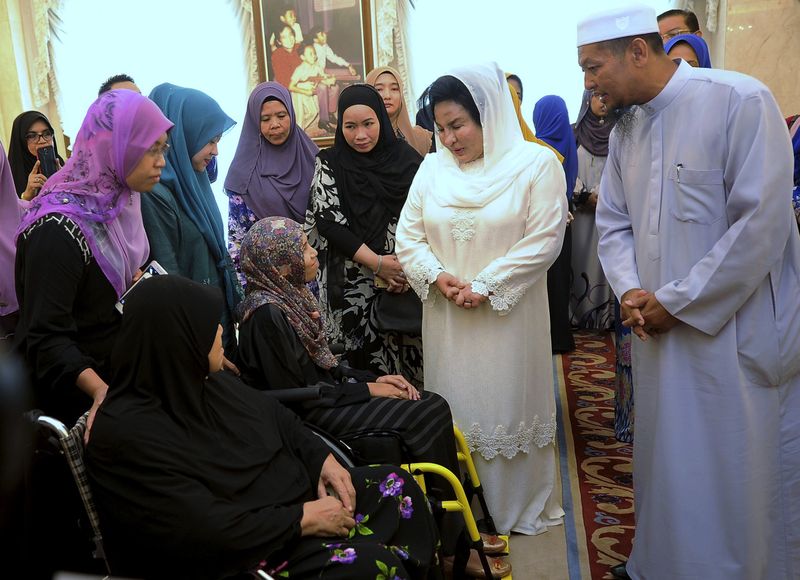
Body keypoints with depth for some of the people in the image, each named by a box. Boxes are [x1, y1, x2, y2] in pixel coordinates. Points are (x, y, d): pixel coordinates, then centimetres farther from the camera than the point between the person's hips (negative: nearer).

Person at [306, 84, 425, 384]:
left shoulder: (406, 157, 3)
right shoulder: (329, 164, 0)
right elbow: (328, 222, -7)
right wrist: (378, 263, -13)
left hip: (407, 279, 2)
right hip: (353, 287, -1)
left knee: (407, 355, 4)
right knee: (365, 358, 1)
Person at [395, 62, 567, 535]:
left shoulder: (536, 163, -6)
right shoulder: (433, 167, 6)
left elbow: (544, 240, -12)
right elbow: (409, 235, 6)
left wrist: (485, 286, -16)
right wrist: (438, 276, -11)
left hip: (509, 315, -3)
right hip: (447, 317, 3)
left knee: (510, 407, 7)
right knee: (455, 409, 10)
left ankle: (520, 509, 28)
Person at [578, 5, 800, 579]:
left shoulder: (740, 101, -14)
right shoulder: (626, 129, 8)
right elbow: (615, 224, 12)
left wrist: (677, 303, -15)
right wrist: (631, 290, -6)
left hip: (739, 333, -6)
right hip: (661, 332, 6)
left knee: (739, 477, 6)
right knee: (667, 464, 17)